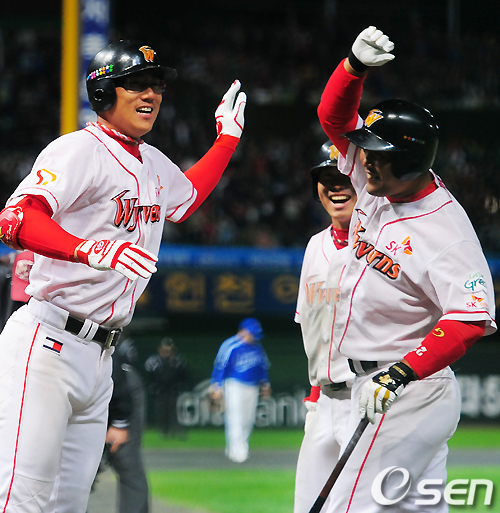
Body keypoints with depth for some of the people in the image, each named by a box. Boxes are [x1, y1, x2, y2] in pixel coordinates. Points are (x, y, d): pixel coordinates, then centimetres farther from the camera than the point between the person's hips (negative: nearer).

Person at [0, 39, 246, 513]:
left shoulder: (153, 164, 19)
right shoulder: (81, 150, -10)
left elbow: (187, 197, 44)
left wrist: (227, 138, 40)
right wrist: (90, 249, -39)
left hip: (100, 357, 9)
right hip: (48, 346, -9)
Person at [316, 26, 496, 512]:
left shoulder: (444, 228, -20)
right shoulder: (379, 182, 4)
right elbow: (334, 114, 8)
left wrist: (403, 372, -39)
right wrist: (355, 64, -12)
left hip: (409, 395, -9)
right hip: (368, 383, 9)